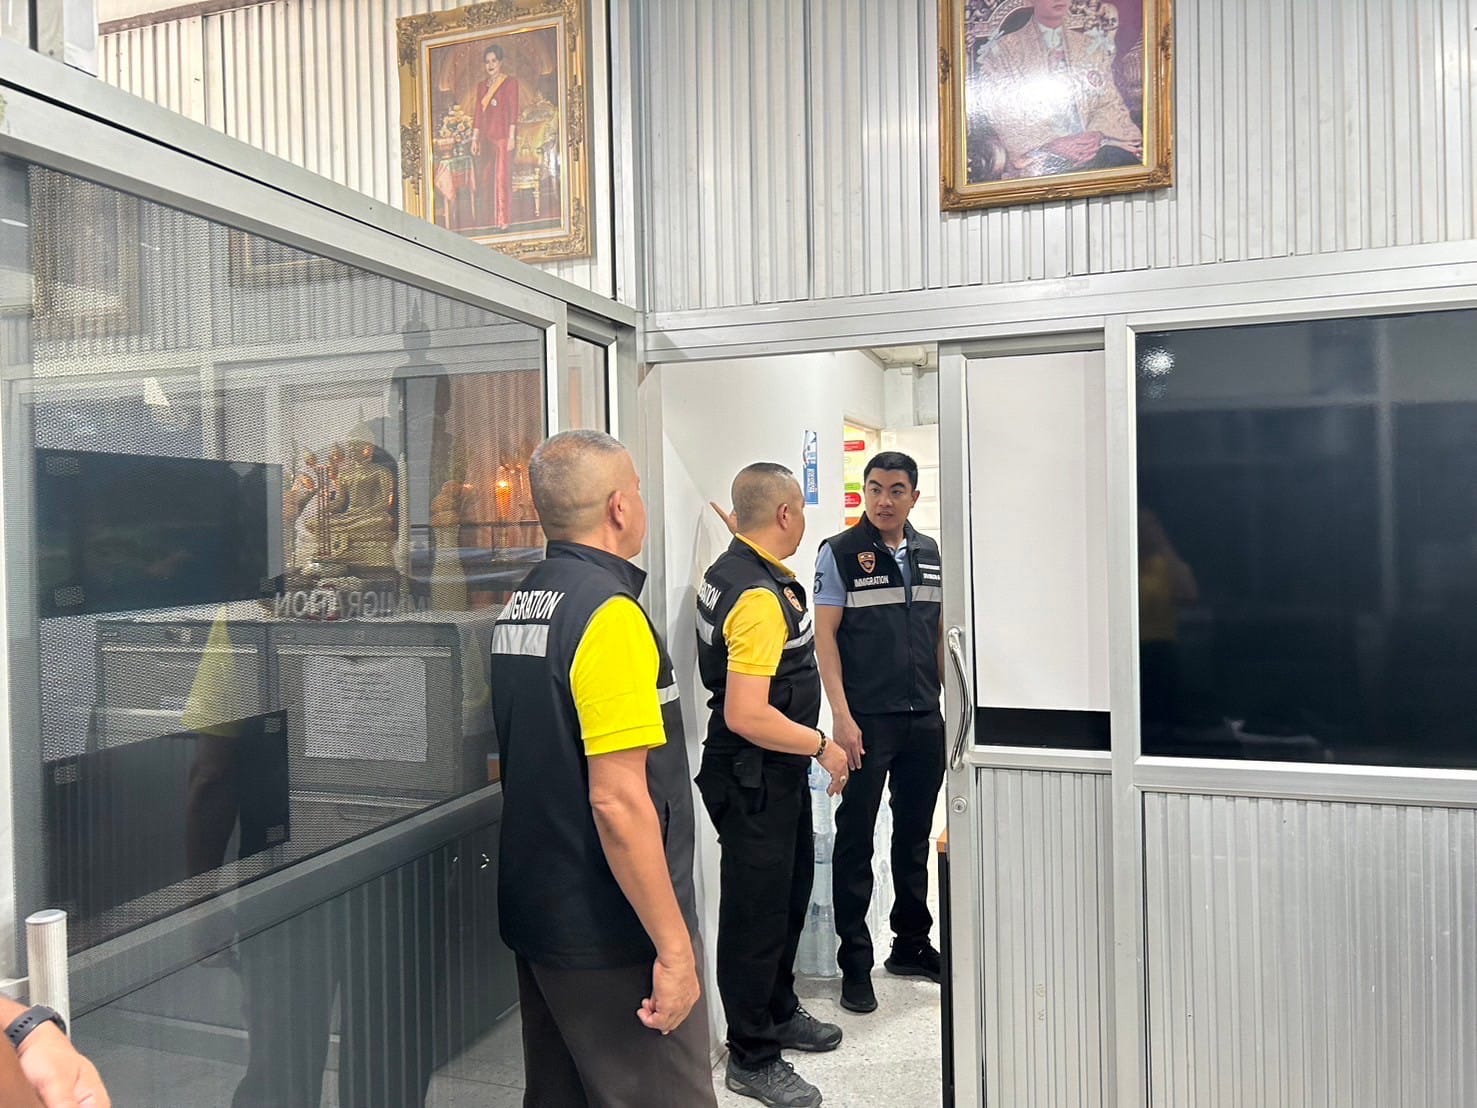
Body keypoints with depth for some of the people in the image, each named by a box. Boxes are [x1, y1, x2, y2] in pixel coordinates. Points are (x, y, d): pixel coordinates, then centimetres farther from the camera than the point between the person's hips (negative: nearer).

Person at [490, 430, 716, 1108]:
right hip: (612, 939, -9)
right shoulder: (609, 613, -21)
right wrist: (674, 947, -19)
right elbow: (618, 802, -25)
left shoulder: (518, 606, 7)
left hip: (536, 918, 9)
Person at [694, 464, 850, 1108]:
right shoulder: (760, 599, -27)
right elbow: (746, 716, -31)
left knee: (789, 893, 24)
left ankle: (779, 1013, 43)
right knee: (757, 910, 4)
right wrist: (822, 746, -18)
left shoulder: (730, 570, 6)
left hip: (775, 776, 11)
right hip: (754, 780, -11)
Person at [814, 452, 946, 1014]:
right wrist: (841, 715, -15)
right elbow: (825, 635, -9)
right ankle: (854, 964, 12)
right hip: (867, 720, -5)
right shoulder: (840, 552, -5)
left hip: (925, 718, 5)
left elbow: (941, 633, 15)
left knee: (915, 836, 16)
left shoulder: (931, 554, 9)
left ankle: (912, 944, 32)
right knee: (855, 840, 2)